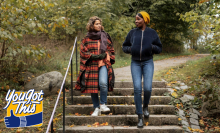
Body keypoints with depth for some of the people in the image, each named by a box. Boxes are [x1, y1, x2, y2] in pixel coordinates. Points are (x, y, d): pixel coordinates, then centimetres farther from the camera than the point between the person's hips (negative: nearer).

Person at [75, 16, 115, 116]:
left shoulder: (105, 36, 11)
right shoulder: (87, 39, 6)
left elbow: (111, 50, 14)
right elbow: (83, 52, 3)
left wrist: (105, 55, -4)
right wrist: (93, 56, -10)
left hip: (103, 64, 0)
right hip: (91, 66, 1)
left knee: (103, 83, -23)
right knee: (92, 86, 2)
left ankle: (103, 104, -2)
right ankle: (96, 108, 17)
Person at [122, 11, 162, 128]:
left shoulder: (152, 33, 3)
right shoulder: (132, 33, 6)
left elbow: (159, 49, 7)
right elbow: (124, 46, 14)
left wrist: (152, 47, -15)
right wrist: (129, 49, -8)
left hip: (148, 63, -1)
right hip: (135, 63, 1)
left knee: (147, 88, -13)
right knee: (137, 89, -10)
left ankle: (145, 106, 21)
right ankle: (140, 117, 0)